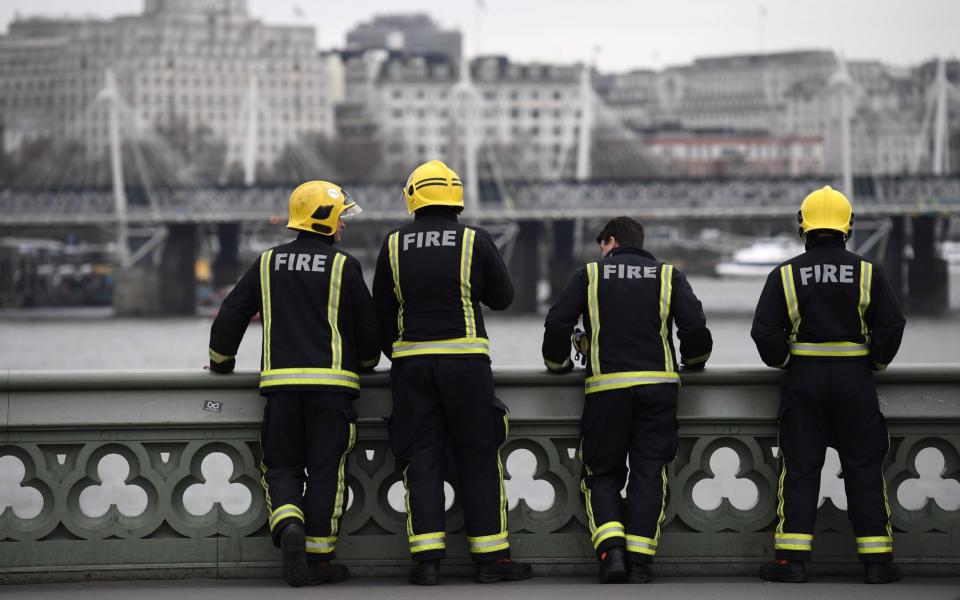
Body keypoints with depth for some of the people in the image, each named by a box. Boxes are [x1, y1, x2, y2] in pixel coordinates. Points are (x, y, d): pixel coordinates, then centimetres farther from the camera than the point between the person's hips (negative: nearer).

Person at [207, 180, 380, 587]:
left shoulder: (268, 264, 9)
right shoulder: (343, 266, -1)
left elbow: (231, 314, 10)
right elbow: (367, 325, 3)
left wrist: (220, 361, 26)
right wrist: (367, 362, 25)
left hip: (280, 381, 3)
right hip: (332, 382, -2)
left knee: (281, 465, 10)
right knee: (325, 470, 2)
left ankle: (289, 525, -17)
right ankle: (318, 558, 2)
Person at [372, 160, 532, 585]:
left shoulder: (394, 246, 3)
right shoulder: (475, 242, -4)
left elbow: (382, 311, 10)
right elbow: (502, 297, 7)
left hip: (411, 362, 2)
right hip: (465, 359, -2)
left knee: (421, 459, 4)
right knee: (478, 458, 4)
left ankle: (427, 558, -3)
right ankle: (490, 557, 5)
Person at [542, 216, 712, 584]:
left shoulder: (589, 275, 9)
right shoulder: (668, 276, 11)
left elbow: (557, 323, 1)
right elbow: (695, 326, 1)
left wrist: (558, 364, 20)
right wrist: (694, 362, 21)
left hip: (605, 387, -1)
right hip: (657, 386, 1)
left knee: (602, 474, 10)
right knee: (649, 474, 5)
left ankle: (611, 551, -10)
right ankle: (639, 560, -5)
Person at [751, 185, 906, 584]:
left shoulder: (785, 275, -2)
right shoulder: (867, 273, -2)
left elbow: (765, 332, -6)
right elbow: (891, 326, -5)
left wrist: (783, 362, 11)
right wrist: (875, 362, 10)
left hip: (803, 379, 0)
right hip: (855, 378, 0)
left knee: (799, 468, 4)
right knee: (864, 468, 5)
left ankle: (791, 559, -1)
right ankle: (876, 560, 4)